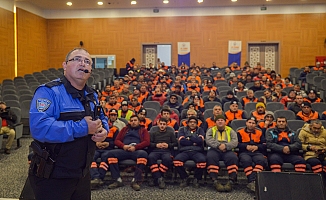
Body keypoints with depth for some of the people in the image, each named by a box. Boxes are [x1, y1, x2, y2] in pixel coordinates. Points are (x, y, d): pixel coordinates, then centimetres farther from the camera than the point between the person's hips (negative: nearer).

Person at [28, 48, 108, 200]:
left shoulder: (92, 95, 8)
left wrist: (103, 130, -6)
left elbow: (102, 119, 20)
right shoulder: (49, 92, -18)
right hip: (52, 177, -7)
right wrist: (82, 128, -27)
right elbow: (39, 127, -31)